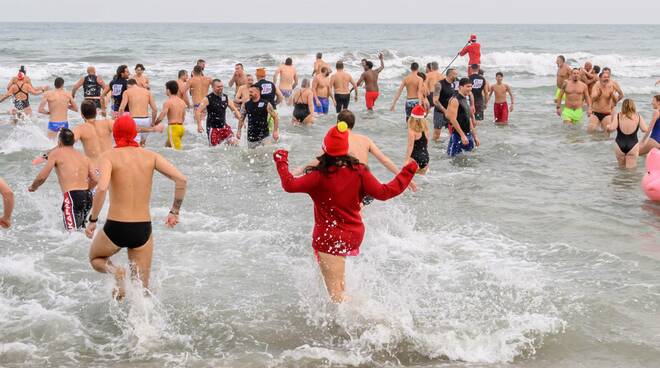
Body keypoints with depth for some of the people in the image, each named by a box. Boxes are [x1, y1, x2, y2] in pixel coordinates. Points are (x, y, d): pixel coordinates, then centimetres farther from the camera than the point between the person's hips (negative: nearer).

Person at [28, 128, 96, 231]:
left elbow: (42, 177, 2)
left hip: (72, 196, -6)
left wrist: (33, 187, 22)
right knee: (80, 228, 24)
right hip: (88, 197, 6)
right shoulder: (84, 157, 19)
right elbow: (94, 180, 9)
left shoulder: (56, 153, 6)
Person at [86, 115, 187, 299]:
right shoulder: (150, 156, 4)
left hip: (116, 228, -3)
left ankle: (116, 272, -1)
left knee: (95, 259, 29)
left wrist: (92, 220, -12)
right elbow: (181, 180, -4)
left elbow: (102, 188, -23)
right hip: (143, 229, 3)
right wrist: (174, 212, 7)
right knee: (142, 287, 16)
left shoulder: (110, 156, -6)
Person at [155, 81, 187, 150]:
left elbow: (160, 118, -16)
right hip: (181, 127, 8)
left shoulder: (168, 102, -11)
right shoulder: (182, 102, 11)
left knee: (177, 150, -7)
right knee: (167, 145, 21)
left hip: (173, 127, -8)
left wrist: (154, 123, 1)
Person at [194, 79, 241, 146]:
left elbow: (234, 110, 15)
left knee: (234, 142, -10)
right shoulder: (208, 99, -9)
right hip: (213, 128, -4)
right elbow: (198, 112, -11)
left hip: (224, 126, 4)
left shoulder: (226, 98, 5)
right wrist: (199, 125, -21)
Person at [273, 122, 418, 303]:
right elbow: (384, 192, -8)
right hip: (354, 235, 6)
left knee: (336, 293, 0)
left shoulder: (320, 176, -17)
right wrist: (408, 172, 2)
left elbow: (290, 185, -17)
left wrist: (281, 161, -2)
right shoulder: (358, 172, -8)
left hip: (328, 239, -5)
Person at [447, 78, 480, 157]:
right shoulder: (455, 100, -12)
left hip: (468, 134, 9)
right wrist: (462, 135, -23)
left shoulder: (465, 99, 15)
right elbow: (453, 120, -19)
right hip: (458, 135, -9)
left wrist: (475, 136, 19)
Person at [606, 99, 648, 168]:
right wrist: (642, 120, 15)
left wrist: (607, 127, 8)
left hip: (619, 145, 1)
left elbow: (611, 128, -15)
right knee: (631, 168, 2)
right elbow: (645, 129, -4)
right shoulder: (638, 117, -3)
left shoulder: (618, 116, -4)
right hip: (633, 145, -1)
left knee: (621, 167, 18)